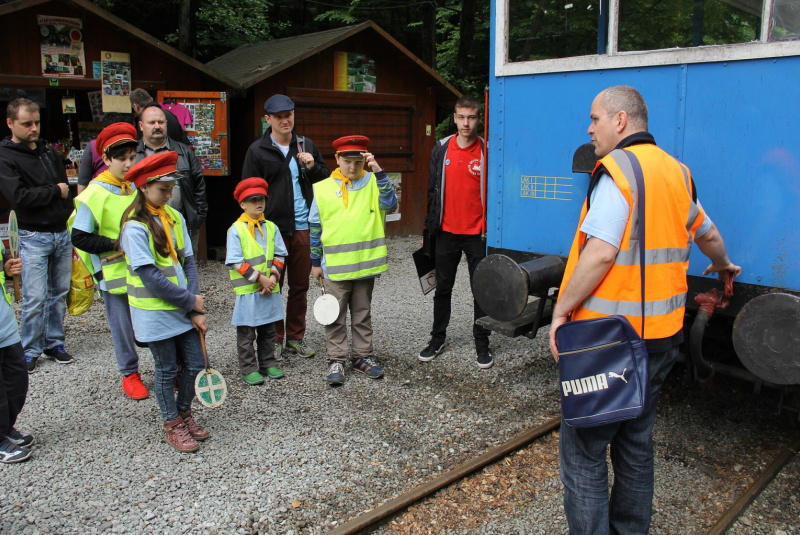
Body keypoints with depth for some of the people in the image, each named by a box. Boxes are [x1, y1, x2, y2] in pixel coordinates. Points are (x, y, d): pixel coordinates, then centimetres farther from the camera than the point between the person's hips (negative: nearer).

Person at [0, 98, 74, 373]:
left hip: (62, 234, 6)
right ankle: (30, 352, 11)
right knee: (35, 299, -4)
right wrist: (55, 191, -9)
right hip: (33, 238, -6)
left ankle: (55, 344, 23)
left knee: (59, 294, 11)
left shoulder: (49, 152, 13)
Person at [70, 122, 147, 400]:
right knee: (123, 325, 7)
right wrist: (116, 244, -17)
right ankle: (129, 374, 25)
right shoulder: (94, 195, -11)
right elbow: (79, 238, -11)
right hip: (115, 274, -4)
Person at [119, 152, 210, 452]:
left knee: (196, 364, 11)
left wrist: (196, 309, -5)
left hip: (184, 309, 6)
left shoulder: (175, 217, 4)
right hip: (155, 312, -6)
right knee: (166, 370, 7)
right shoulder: (135, 227, -15)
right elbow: (151, 277, -19)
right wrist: (190, 302, -13)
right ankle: (172, 427, 26)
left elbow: (188, 262, 2)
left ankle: (184, 413, 34)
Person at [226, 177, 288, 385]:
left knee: (268, 330, 15)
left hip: (270, 289, 5)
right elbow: (236, 262, -12)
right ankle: (248, 369, 15)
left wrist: (273, 277, -9)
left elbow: (279, 255, 7)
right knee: (246, 333, 4)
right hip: (247, 290, -5)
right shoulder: (236, 230, -7)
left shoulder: (271, 227, 8)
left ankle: (268, 364, 28)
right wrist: (260, 278, -15)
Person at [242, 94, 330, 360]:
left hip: (303, 228, 4)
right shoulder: (258, 150, 0)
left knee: (300, 286, 11)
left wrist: (312, 167, -3)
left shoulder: (306, 145, 12)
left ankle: (295, 338, 23)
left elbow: (326, 177, 19)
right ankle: (274, 340, 16)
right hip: (273, 228, -4)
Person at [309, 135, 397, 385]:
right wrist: (315, 261, 6)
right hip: (334, 267, -1)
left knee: (363, 314, 14)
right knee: (335, 317, 7)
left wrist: (379, 172, -21)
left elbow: (390, 204, -16)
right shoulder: (323, 188, 0)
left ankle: (363, 357, 26)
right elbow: (315, 228, 5)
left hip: (365, 264, 1)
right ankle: (336, 360, 18)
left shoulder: (373, 183, 2)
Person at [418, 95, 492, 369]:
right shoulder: (442, 149, 4)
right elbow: (433, 189, 9)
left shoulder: (487, 151, -3)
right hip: (447, 232, 3)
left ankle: (482, 345, 18)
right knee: (443, 288, 12)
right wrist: (430, 224, 8)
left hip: (477, 233, -2)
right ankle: (437, 339, 26)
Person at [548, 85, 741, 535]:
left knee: (584, 448, 2)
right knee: (637, 444, 20)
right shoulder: (677, 172, 12)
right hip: (662, 334, 9)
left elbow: (601, 252, -25)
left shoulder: (618, 169, -13)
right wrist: (722, 265, 47)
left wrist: (562, 309, -15)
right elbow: (708, 234, 27)